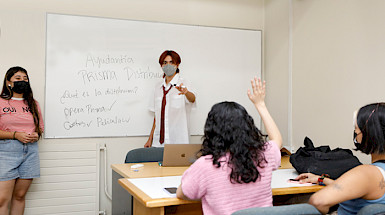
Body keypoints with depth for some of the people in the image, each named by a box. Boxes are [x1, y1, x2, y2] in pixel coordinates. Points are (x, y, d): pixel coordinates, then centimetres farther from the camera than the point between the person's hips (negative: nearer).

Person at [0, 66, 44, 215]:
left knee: (20, 196, 8)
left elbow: (40, 127, 20)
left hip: (30, 151, 4)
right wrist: (16, 135, -15)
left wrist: (36, 135, -2)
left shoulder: (33, 104, 15)